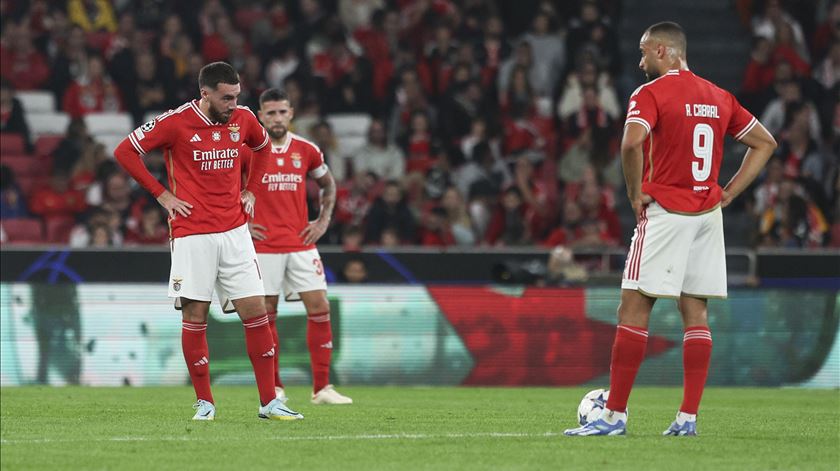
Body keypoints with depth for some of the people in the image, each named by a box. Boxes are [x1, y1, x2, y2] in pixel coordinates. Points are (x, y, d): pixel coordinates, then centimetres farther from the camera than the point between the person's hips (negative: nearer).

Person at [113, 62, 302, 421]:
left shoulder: (243, 119, 4)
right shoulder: (176, 122, -10)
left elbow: (262, 147, 27)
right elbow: (125, 152, -5)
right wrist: (161, 195, -6)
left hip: (235, 231, 4)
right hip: (192, 234, -4)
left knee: (256, 312, -1)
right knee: (195, 317, -2)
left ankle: (269, 402, 3)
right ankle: (204, 402, 9)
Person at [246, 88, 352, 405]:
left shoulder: (306, 150, 6)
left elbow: (328, 185, 22)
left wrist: (323, 221, 10)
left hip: (301, 244, 3)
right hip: (264, 245, -3)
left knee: (319, 308, -4)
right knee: (266, 314, 0)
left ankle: (322, 388, 1)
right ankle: (274, 388, 10)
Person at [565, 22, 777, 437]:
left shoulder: (650, 94, -8)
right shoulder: (719, 97, 13)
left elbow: (631, 143, -25)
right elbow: (765, 143, 18)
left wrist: (635, 195, -12)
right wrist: (729, 193, 13)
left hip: (665, 212, -6)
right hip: (708, 214, 6)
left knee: (633, 309, -4)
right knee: (695, 313, 6)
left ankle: (615, 415, -6)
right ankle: (688, 417, 3)